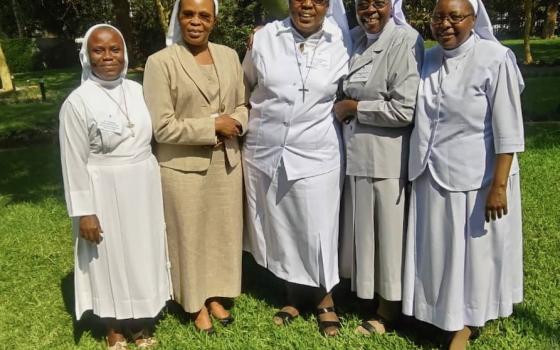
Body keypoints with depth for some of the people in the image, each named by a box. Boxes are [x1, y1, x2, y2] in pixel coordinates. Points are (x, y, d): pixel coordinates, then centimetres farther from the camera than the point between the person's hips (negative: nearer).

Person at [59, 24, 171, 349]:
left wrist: (157, 185, 13)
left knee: (145, 254, 15)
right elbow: (75, 162, -12)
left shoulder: (138, 91, 1)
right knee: (111, 259, 10)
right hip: (106, 193, -4)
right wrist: (84, 211, -13)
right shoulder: (78, 102, -13)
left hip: (144, 188, 5)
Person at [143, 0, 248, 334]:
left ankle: (216, 296, 35)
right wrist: (213, 126, -17)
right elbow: (162, 127, -15)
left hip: (226, 161, 5)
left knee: (224, 229, 15)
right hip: (184, 166, -5)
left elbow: (243, 105, 13)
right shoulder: (160, 62, -11)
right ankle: (197, 304, 29)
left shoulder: (229, 56, 6)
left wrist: (235, 122, -10)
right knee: (191, 235, 9)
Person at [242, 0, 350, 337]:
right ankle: (295, 294, 35)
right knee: (280, 228, 14)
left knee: (317, 231, 7)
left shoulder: (342, 43, -4)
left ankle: (324, 298, 31)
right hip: (265, 153, 2)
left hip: (316, 155, -2)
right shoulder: (264, 37, 0)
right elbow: (246, 86, 14)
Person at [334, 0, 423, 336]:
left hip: (386, 156, -7)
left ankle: (388, 313, 25)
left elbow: (404, 110, -20)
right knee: (363, 231, 16)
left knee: (386, 232, 7)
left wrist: (353, 108, -11)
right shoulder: (355, 38, 9)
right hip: (356, 153, 7)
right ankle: (368, 295, 33)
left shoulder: (405, 41, -13)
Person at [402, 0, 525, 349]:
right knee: (436, 250, 15)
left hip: (475, 178, -5)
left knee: (473, 252, 10)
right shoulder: (428, 59, 3)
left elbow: (508, 130, -14)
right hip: (431, 176, 5)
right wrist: (418, 167, 13)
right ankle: (439, 312, 36)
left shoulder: (496, 59, -14)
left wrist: (499, 185, -16)